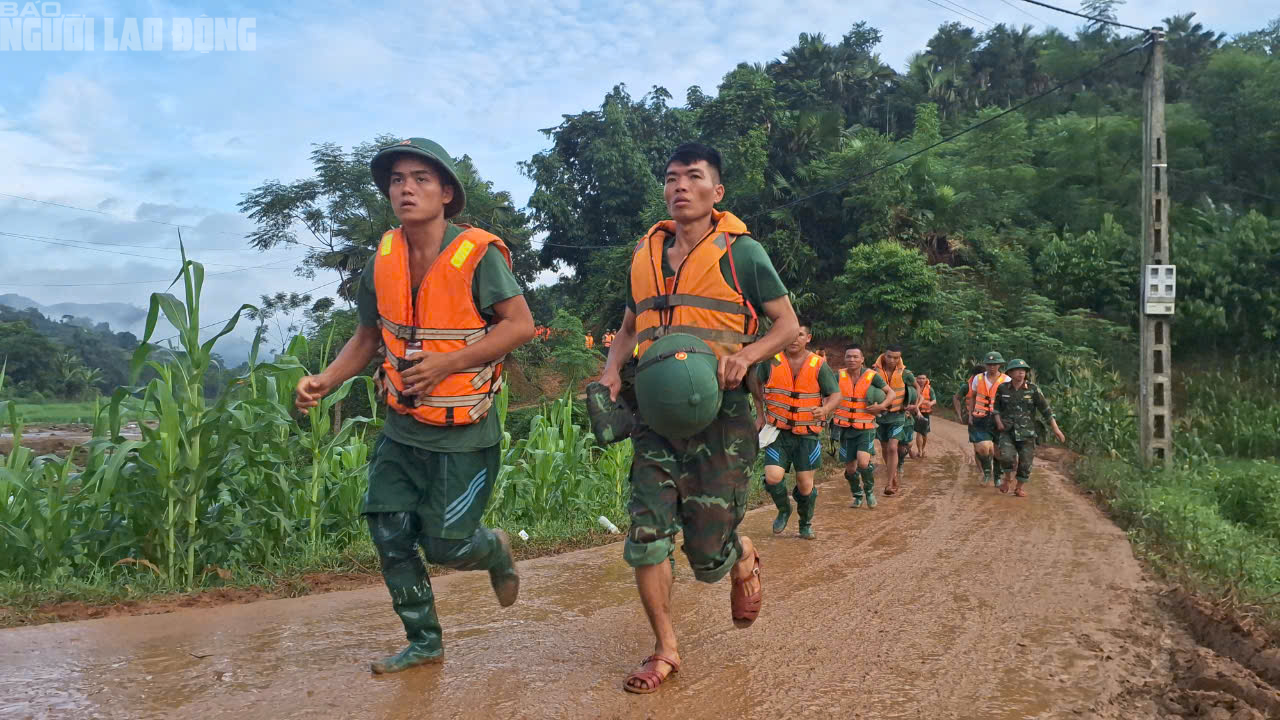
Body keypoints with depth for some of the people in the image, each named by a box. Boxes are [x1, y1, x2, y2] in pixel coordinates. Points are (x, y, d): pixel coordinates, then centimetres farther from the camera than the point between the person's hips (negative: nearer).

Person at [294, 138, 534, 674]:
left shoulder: (477, 253, -16)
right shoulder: (383, 261, 1)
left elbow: (521, 324, -18)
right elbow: (367, 337, 12)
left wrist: (446, 364, -25)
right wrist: (325, 381, -5)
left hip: (463, 434, -5)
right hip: (402, 429, 6)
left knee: (445, 544, 1)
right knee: (390, 539, 7)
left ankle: (496, 551, 37)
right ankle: (424, 642, 27)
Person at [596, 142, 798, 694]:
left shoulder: (741, 251, -1)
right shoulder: (646, 253, 12)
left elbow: (788, 325, 2)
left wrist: (745, 355, -18)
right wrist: (610, 373, 4)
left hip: (718, 415, -4)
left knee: (708, 555, 1)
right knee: (646, 537, -4)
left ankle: (744, 560, 39)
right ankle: (665, 649, 16)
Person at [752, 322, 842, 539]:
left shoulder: (819, 365, -5)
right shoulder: (771, 361, -4)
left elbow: (836, 395, -2)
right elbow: (756, 384, 15)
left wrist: (825, 409, -24)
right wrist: (760, 415, 13)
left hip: (808, 434, 0)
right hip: (778, 431, 0)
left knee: (805, 485, 4)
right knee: (773, 478, -15)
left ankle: (806, 524, 31)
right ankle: (784, 510, 17)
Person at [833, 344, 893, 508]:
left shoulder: (872, 376, -8)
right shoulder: (839, 376, -4)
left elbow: (892, 393, -2)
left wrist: (881, 406, -18)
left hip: (865, 428, -3)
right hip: (845, 428, 3)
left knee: (863, 463, -21)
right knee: (850, 468, 9)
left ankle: (869, 491, 7)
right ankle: (857, 496, 33)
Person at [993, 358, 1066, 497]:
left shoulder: (1033, 389, -7)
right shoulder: (1002, 388, -2)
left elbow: (1045, 409, -6)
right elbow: (995, 406, 13)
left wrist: (1056, 429, -9)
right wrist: (998, 422, -3)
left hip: (1027, 433, 0)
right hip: (1007, 431, 0)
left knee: (1025, 463, 1)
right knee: (1007, 457, -20)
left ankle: (1019, 488, 25)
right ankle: (1008, 478, 10)